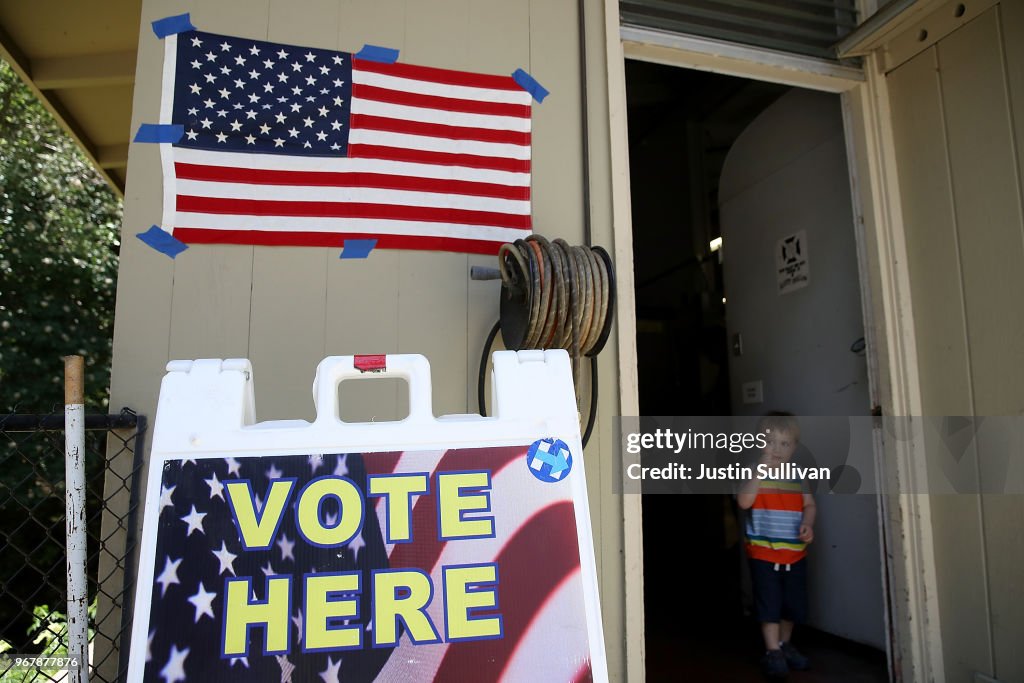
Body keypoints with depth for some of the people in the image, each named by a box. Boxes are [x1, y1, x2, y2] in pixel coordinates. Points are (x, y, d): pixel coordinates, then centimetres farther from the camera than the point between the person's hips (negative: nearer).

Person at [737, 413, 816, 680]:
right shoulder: (753, 473, -8)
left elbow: (809, 505, 10)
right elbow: (744, 501, -22)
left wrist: (807, 524, -10)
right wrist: (760, 472, -27)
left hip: (795, 554, 5)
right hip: (763, 553, -4)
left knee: (793, 604, 16)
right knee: (769, 603, -1)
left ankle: (785, 643, 35)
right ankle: (773, 652, 11)